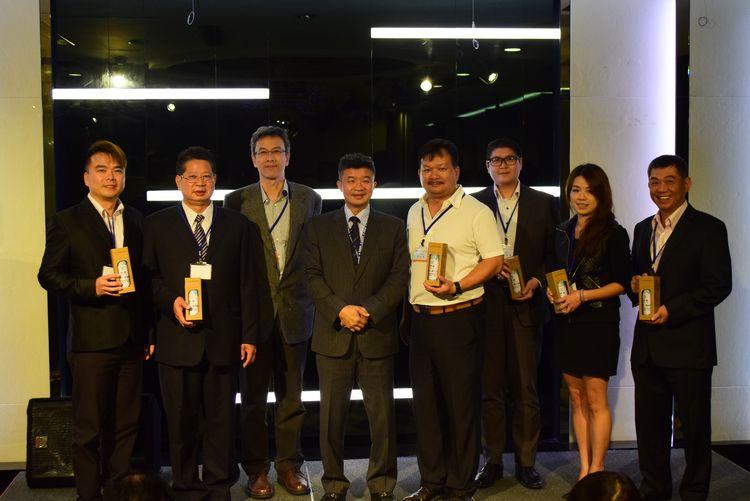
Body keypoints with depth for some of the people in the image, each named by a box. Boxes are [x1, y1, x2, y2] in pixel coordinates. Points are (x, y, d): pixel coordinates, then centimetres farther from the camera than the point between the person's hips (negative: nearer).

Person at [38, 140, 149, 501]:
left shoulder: (137, 221, 12)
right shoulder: (66, 222, 0)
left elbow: (146, 277, 13)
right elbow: (49, 276, -3)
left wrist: (149, 331, 7)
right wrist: (92, 287, -18)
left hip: (132, 340, 4)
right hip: (91, 340, -4)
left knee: (127, 424, 10)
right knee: (89, 427, 3)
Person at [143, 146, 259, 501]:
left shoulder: (237, 225, 9)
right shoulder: (158, 224, 7)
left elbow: (246, 285, 6)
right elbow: (148, 275, 6)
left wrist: (249, 335, 2)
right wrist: (170, 301, -13)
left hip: (223, 338, 1)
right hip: (177, 338, -1)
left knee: (220, 418, 8)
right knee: (181, 420, 7)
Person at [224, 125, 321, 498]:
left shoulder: (309, 199, 6)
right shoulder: (237, 201, 1)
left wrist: (313, 301, 1)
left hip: (294, 311, 1)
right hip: (253, 311, -1)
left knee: (291, 395, 10)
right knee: (253, 396, 8)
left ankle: (289, 465, 23)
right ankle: (256, 469, 20)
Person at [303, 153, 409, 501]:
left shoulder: (393, 227, 10)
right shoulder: (318, 227, 10)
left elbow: (400, 276, 2)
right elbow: (313, 276, 2)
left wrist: (370, 310, -12)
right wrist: (340, 309, -13)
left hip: (377, 334, 0)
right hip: (333, 335, 0)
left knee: (382, 414, 3)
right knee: (332, 416, 5)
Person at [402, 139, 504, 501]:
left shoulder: (476, 212, -6)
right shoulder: (414, 213, 14)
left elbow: (494, 260, -9)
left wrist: (457, 286, -21)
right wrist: (406, 313, 15)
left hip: (458, 318, -6)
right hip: (420, 318, 6)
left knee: (461, 404, 1)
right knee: (425, 403, 12)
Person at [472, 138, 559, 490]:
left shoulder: (544, 204, 8)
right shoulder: (474, 204, 7)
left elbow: (553, 253, 7)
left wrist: (536, 281, -8)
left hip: (527, 306, 0)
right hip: (486, 305, 0)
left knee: (526, 389, 5)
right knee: (490, 388, 6)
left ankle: (526, 462, 16)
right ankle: (492, 461, 17)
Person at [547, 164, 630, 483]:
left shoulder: (613, 233, -6)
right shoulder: (563, 232, 12)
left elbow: (621, 282, -8)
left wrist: (582, 295, -17)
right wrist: (552, 290, 0)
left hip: (599, 322, -6)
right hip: (567, 322, 6)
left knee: (596, 400, -2)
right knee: (576, 398, 9)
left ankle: (597, 470, 6)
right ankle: (584, 469, 16)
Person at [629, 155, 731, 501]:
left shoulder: (708, 228, -5)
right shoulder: (642, 229, 15)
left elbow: (719, 285, -11)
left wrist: (672, 311, -19)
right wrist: (634, 285, -3)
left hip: (688, 345, -6)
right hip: (647, 346, 6)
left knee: (694, 427, 5)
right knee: (649, 424, 12)